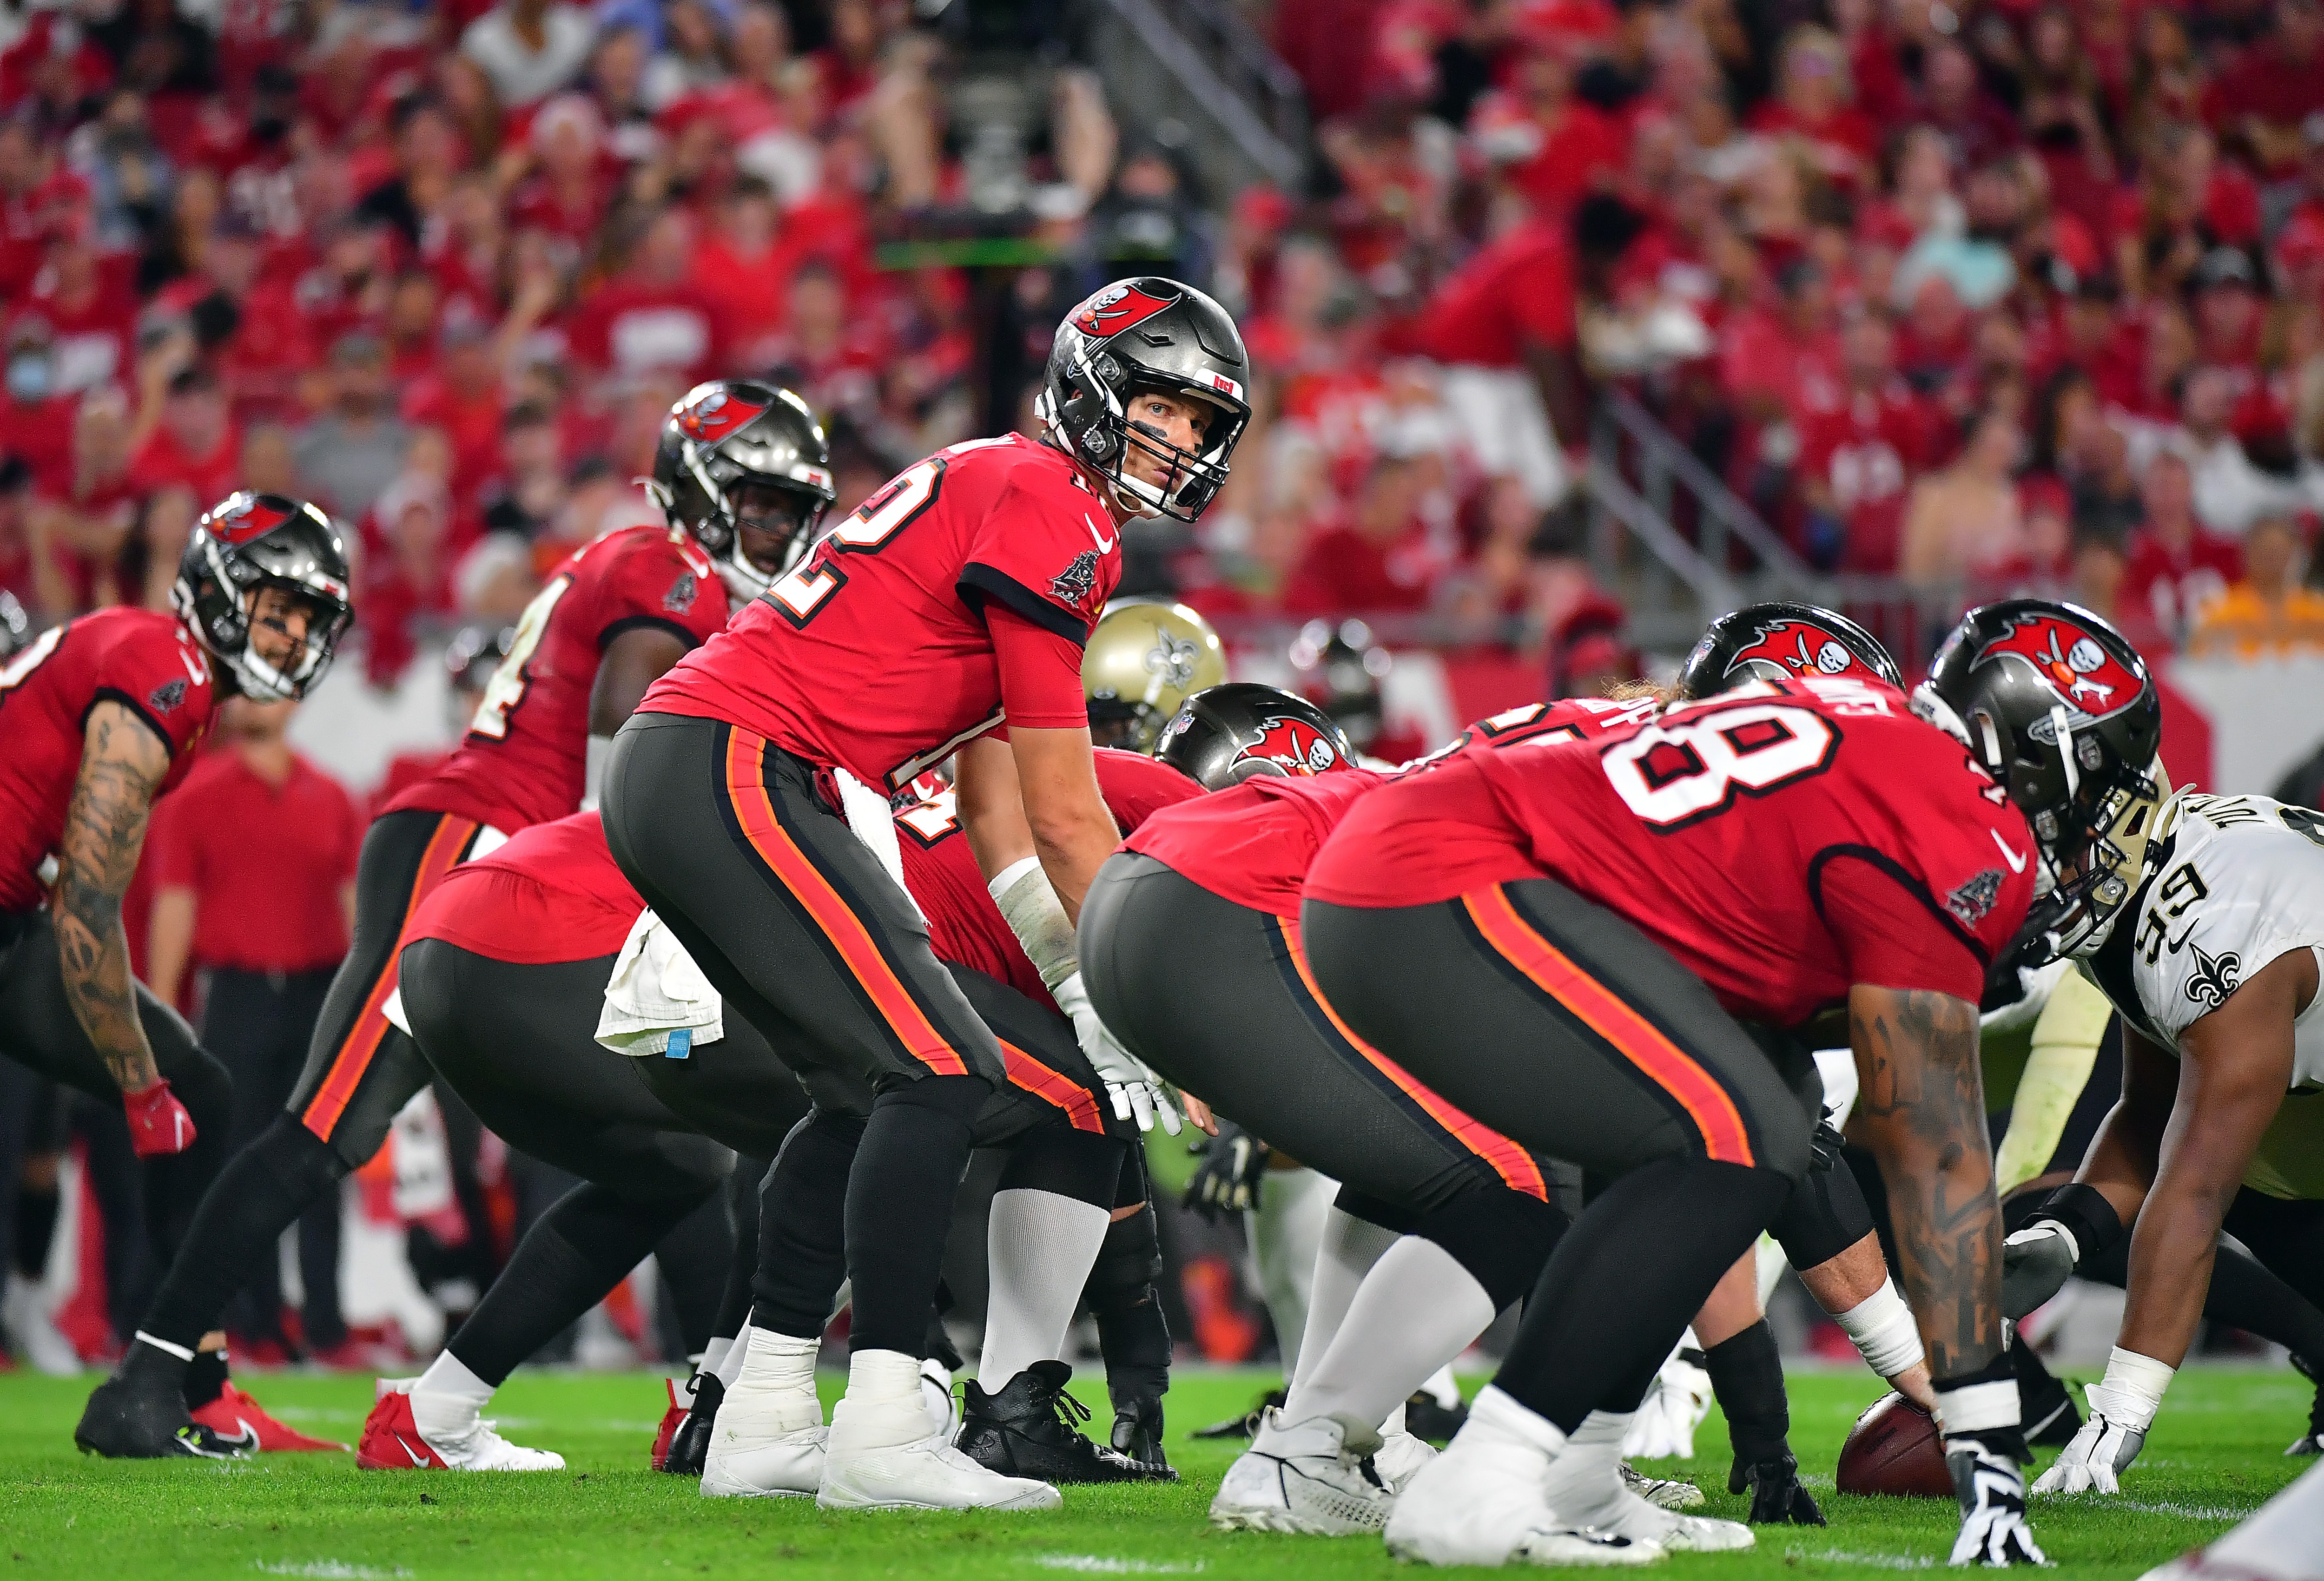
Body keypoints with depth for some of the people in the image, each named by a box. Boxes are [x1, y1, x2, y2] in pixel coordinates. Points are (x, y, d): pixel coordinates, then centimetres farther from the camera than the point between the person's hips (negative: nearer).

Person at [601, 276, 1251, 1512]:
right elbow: (1066, 818, -8)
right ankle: (879, 1432, -19)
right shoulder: (1051, 510, -9)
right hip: (731, 773, -11)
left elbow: (995, 806, 22)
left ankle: (762, 1413, 18)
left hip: (668, 773, 11)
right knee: (945, 1074, -13)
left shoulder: (991, 487, 22)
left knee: (872, 1086, 18)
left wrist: (1088, 993, 17)